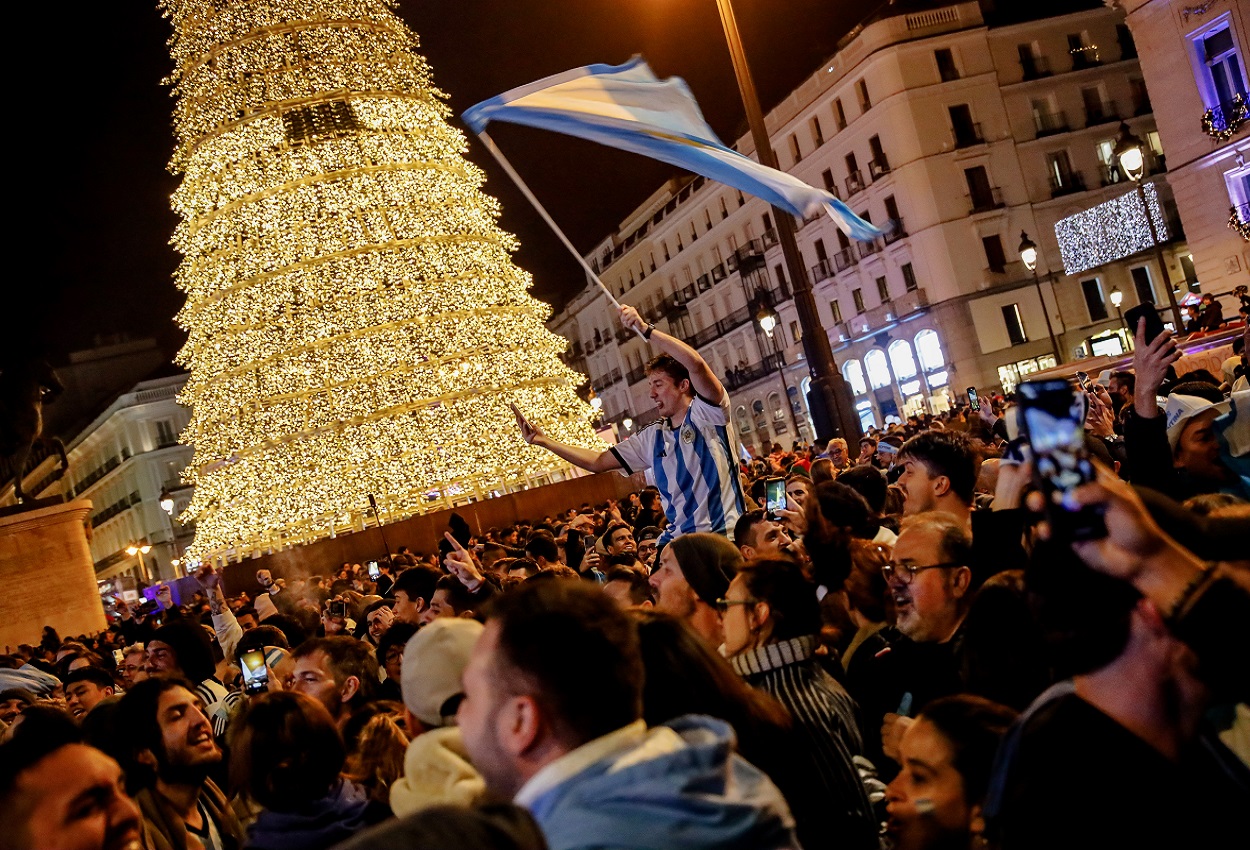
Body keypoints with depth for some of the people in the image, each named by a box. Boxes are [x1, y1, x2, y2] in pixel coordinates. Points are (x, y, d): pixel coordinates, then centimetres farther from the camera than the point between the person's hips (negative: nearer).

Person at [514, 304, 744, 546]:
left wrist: (645, 329, -19)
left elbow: (695, 363, -21)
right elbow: (598, 462, 16)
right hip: (678, 541, 5)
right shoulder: (652, 437, 13)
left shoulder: (707, 413, -3)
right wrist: (544, 441, 11)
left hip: (725, 536, -5)